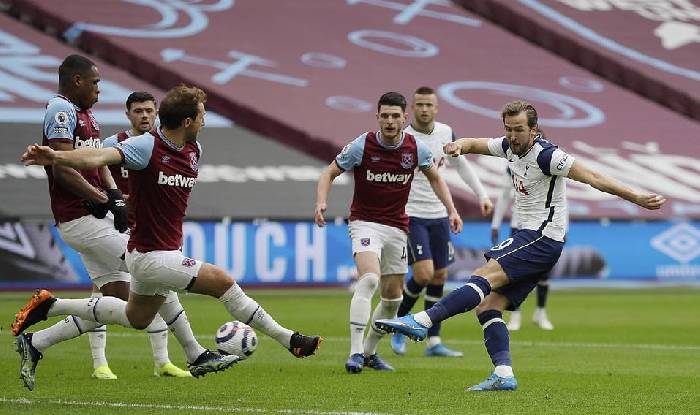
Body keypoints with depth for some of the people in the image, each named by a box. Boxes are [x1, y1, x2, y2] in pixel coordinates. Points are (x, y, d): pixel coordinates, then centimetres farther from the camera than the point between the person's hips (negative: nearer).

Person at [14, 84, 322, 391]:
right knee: (223, 281, -12)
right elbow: (100, 157, -37)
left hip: (166, 249, 10)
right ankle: (288, 340, 0)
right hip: (152, 257, -10)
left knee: (136, 318, 27)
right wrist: (57, 157, -52)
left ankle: (48, 307, 33)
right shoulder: (147, 146, -21)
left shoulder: (194, 151, 3)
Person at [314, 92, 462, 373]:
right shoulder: (361, 146, -13)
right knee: (369, 279, -28)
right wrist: (321, 202, -22)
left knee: (392, 296, 8)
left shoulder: (416, 149, -5)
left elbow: (435, 178, 13)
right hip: (365, 222, -4)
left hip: (397, 226, 4)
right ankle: (355, 351, -29)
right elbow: (329, 173, -4)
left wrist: (451, 210, 3)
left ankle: (369, 351, 27)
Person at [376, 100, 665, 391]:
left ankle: (422, 321, -32)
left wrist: (637, 198, -22)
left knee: (483, 278, -22)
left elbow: (593, 178, -17)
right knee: (487, 305, -2)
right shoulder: (509, 147, 10)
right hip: (528, 237, 9)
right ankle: (503, 375, -11)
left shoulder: (546, 155, -14)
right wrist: (458, 146, -4)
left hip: (542, 238, -9)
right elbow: (473, 144, 22)